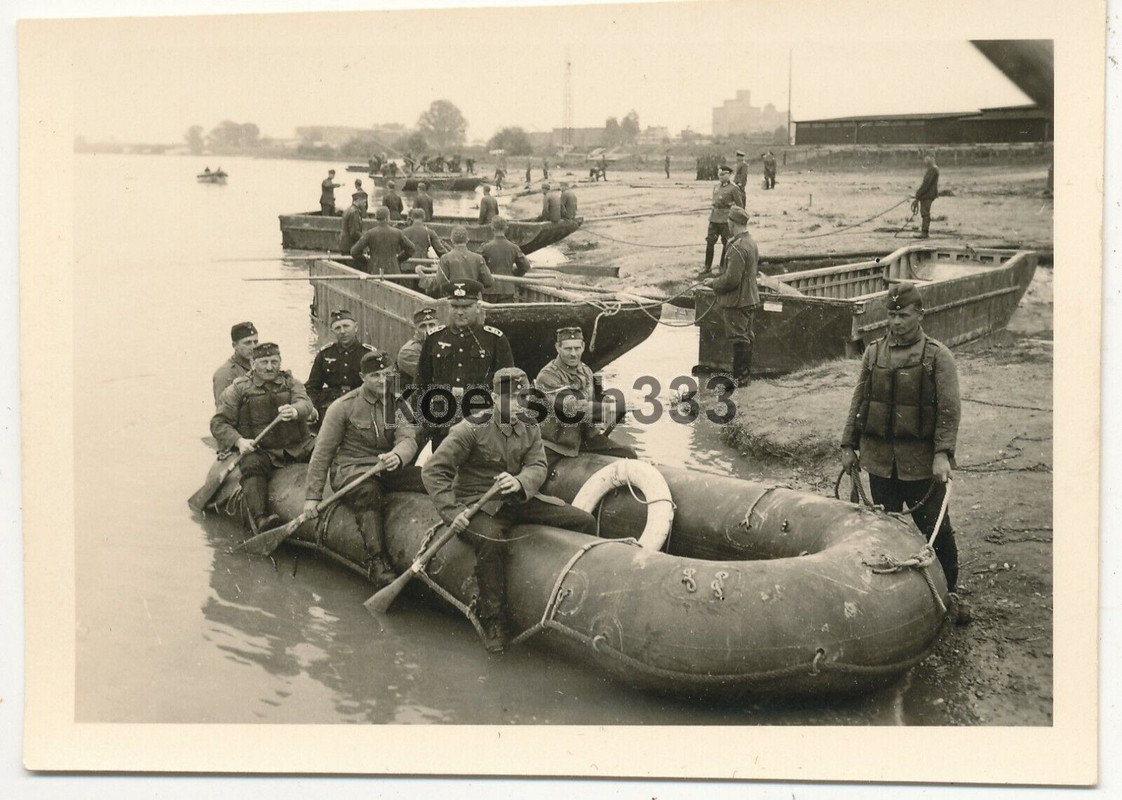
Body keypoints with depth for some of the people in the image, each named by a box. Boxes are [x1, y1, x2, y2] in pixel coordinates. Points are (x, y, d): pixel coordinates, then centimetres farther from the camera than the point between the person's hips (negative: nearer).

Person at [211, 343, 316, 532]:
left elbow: (305, 403, -8)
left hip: (298, 447, 3)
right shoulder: (239, 389, 8)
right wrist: (239, 441, -15)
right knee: (252, 466, -34)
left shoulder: (291, 383, 15)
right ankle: (258, 518, -48)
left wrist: (294, 411, -34)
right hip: (261, 450, -3)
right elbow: (218, 423, 5)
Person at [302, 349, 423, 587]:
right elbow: (322, 452, -1)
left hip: (388, 468, 4)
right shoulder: (343, 406, -1)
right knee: (368, 492, -39)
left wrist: (398, 456, -35)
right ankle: (376, 563, -44)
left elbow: (408, 438, -9)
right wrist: (312, 496, -8)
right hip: (350, 468, -4)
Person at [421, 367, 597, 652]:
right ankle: (492, 620, -24)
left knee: (584, 521, -6)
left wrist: (520, 482, -31)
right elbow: (433, 470, -11)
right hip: (478, 505, -5)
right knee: (491, 541, -40)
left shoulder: (530, 430, 8)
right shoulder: (472, 429, -9)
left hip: (519, 500, 6)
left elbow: (538, 467, -6)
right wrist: (452, 511, -22)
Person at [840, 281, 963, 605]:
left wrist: (943, 454, -18)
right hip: (880, 459, 4)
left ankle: (949, 588, 19)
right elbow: (859, 401, 13)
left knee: (934, 528, 4)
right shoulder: (874, 353, 7)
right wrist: (849, 445, 10)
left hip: (921, 463, -4)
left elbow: (950, 409, -10)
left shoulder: (937, 356, -5)